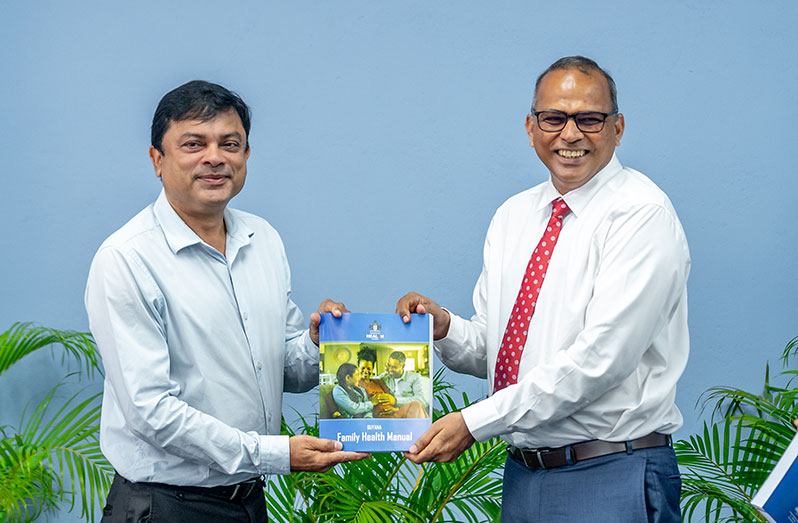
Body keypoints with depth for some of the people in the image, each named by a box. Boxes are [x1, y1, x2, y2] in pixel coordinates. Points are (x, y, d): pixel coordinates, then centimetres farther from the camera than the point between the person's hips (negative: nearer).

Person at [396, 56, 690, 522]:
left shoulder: (642, 213, -11)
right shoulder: (511, 217, 11)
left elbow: (601, 357, -20)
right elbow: (492, 349, 13)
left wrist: (475, 422, -19)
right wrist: (445, 329, -10)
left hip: (611, 483, -6)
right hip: (522, 476, 6)